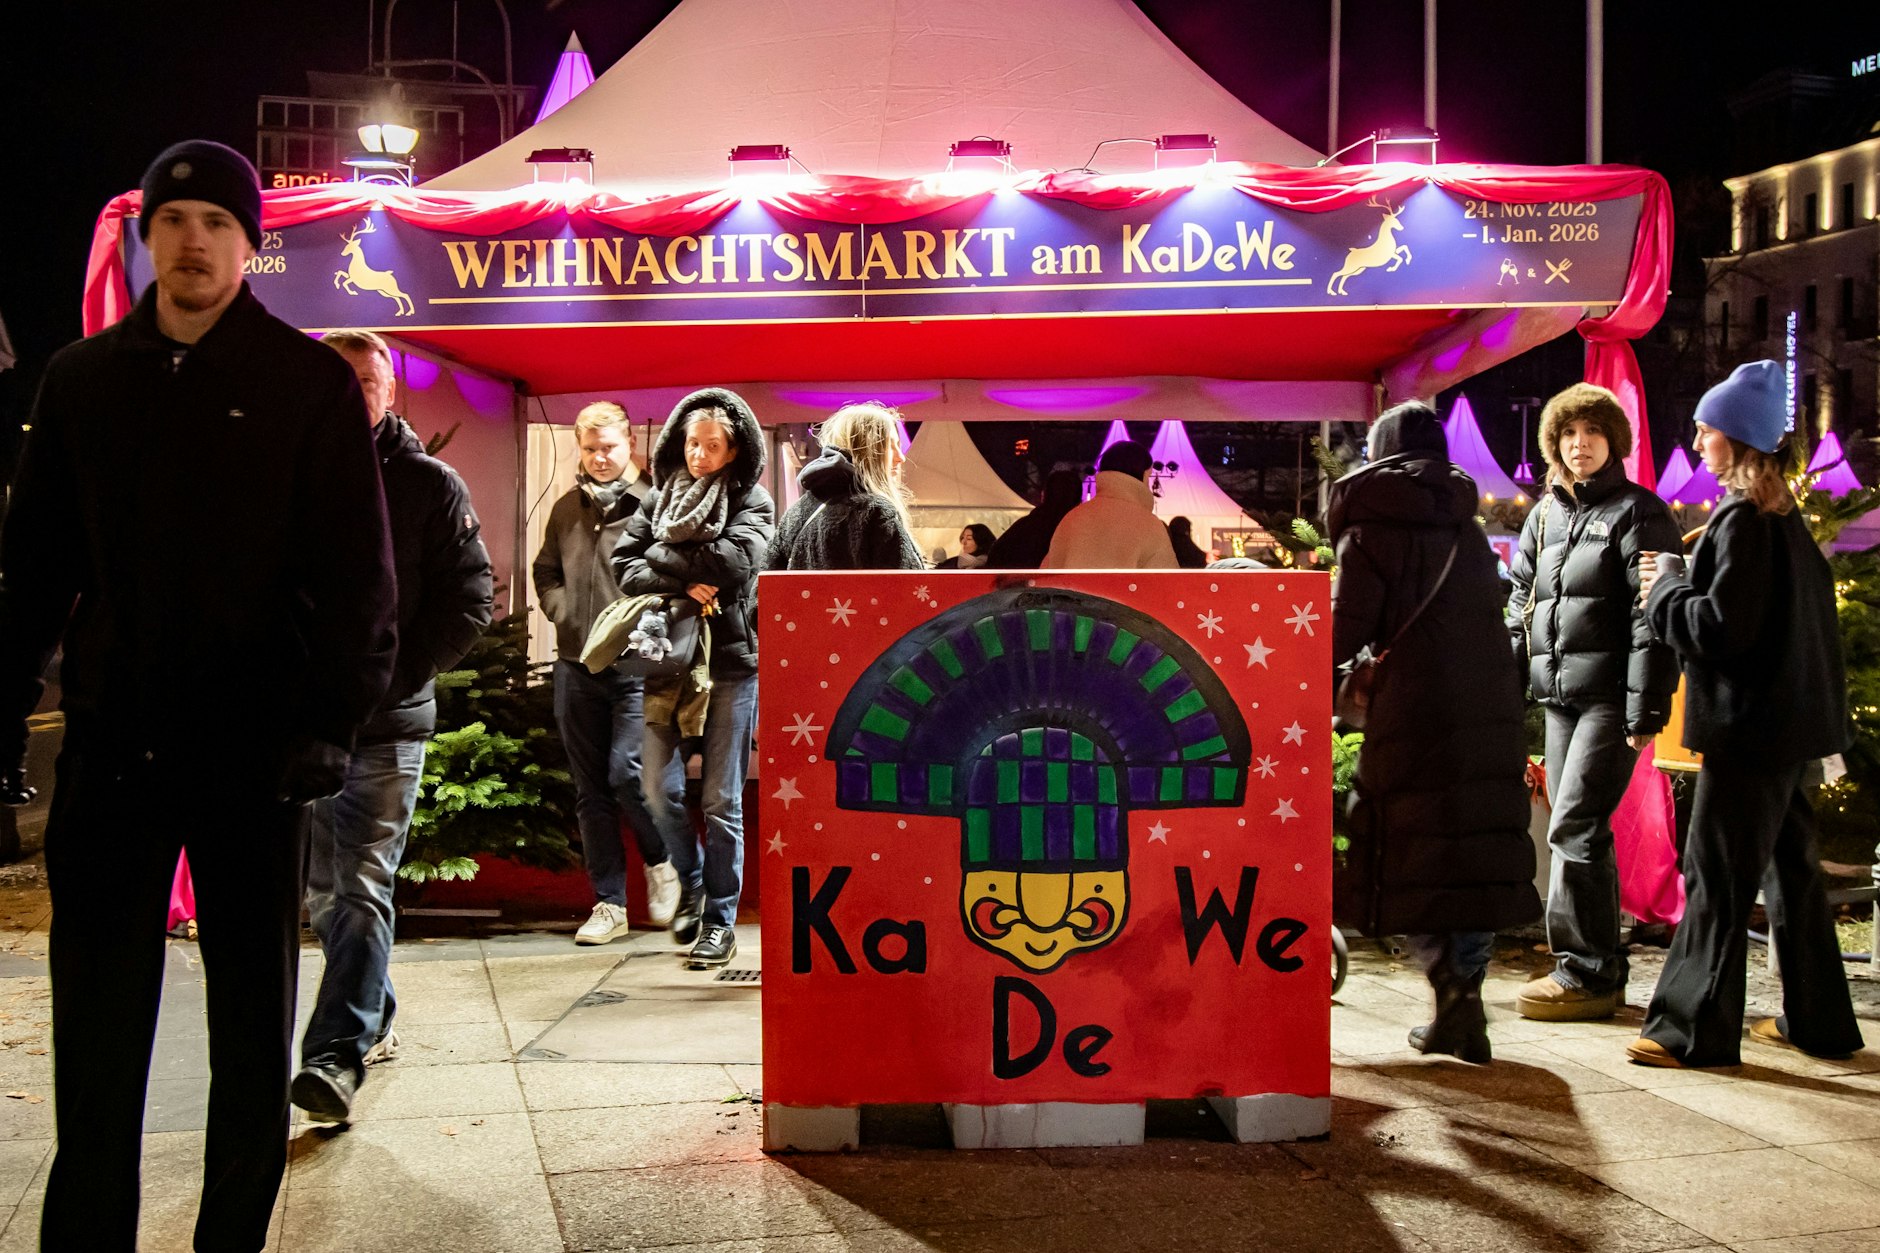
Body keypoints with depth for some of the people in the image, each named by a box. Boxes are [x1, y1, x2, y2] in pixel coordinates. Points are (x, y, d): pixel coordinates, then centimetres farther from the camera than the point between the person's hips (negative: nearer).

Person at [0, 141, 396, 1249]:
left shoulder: (309, 381, 0)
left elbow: (356, 566, -4)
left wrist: (335, 714, -13)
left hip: (256, 742, -2)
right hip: (115, 740, 3)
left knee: (254, 1021, 8)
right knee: (97, 1019, 6)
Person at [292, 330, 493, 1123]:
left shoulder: (432, 486, 2)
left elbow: (469, 602, -1)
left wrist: (397, 674, -9)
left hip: (387, 723, -4)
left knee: (362, 887, -8)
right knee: (322, 890, 13)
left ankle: (337, 1055, -10)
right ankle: (374, 1020, 28)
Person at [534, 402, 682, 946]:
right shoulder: (566, 509, 14)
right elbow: (545, 571, 24)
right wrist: (562, 609, 8)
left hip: (636, 667, -6)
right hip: (576, 667, 6)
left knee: (627, 774, -14)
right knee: (591, 790, 7)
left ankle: (662, 861, 15)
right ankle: (609, 903, 15)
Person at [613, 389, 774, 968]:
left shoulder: (752, 503, 1)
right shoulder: (659, 497, 12)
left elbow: (732, 563, -17)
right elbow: (624, 565, 1)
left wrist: (660, 558, -6)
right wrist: (683, 584, -14)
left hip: (730, 661, -4)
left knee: (721, 799, 0)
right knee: (659, 790, 3)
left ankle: (720, 919, 9)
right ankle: (692, 885, 27)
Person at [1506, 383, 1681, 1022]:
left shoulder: (1637, 512, -3)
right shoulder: (1544, 515, 17)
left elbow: (1652, 615, -10)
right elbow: (1520, 604, 20)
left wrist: (1646, 705, -16)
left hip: (1610, 697, -7)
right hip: (1559, 696, 7)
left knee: (1574, 827, -12)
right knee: (1581, 831, 10)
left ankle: (1584, 974, -4)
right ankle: (1603, 972, 18)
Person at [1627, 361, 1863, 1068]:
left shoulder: (1744, 520, -16)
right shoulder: (1786, 518, 13)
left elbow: (1722, 626, -21)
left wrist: (1664, 591, -5)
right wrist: (1679, 586, 16)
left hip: (1751, 727, -10)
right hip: (1789, 721, 10)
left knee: (1716, 874, -5)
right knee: (1790, 869, 16)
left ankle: (1693, 1030, -1)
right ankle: (1817, 1022, 25)